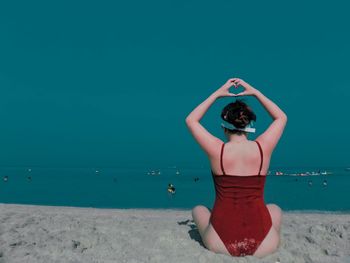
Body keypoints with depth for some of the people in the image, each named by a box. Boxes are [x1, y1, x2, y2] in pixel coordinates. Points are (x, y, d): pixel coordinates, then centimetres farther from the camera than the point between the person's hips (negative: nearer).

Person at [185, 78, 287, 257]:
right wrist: (255, 92, 17)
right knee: (274, 209, 35)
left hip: (221, 246, -1)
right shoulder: (262, 148, -5)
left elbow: (191, 120, 11)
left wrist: (217, 94, 12)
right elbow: (282, 117, 17)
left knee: (198, 210, 30)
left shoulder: (217, 151, -8)